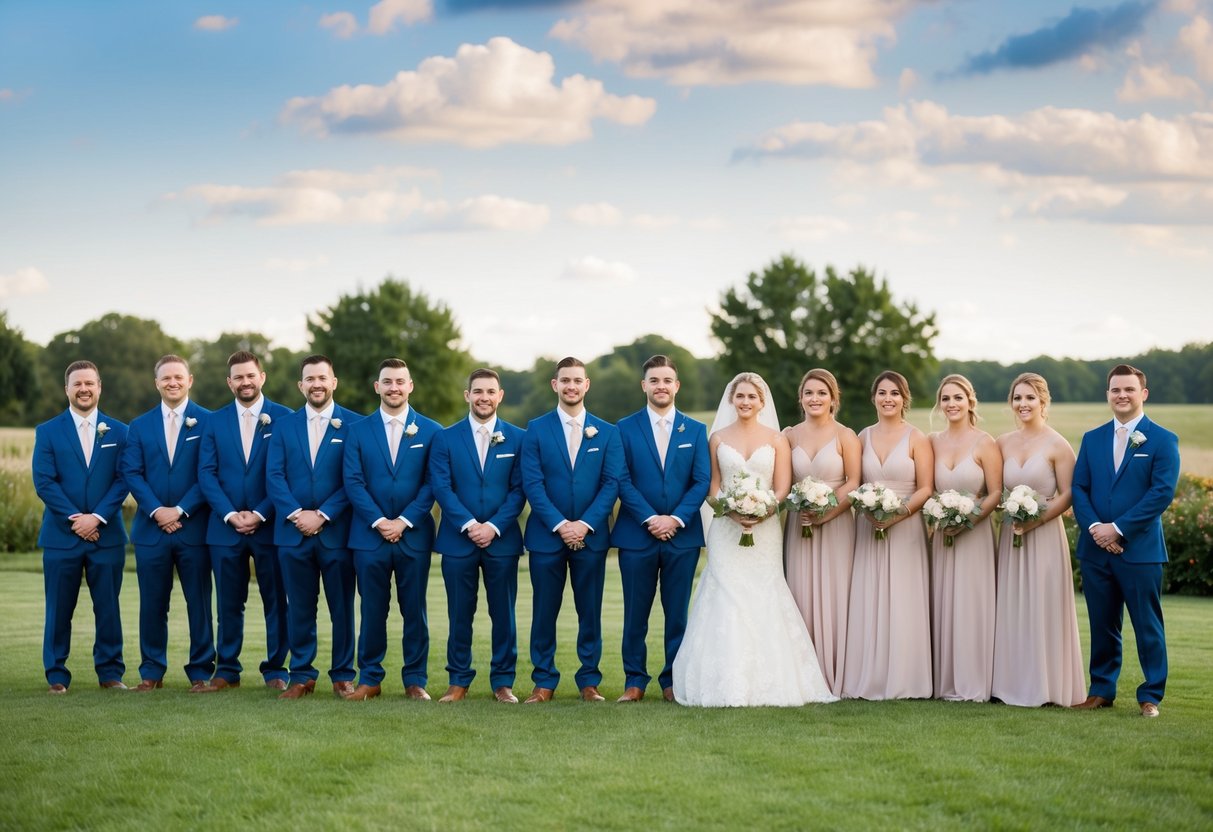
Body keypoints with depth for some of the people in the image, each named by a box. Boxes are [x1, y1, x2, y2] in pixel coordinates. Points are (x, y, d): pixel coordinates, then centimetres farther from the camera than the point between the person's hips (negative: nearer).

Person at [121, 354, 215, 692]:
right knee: (152, 604, 6)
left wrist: (181, 510, -11)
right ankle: (152, 671, 15)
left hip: (194, 528, -2)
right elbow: (132, 473, 3)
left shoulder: (207, 422, 2)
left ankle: (201, 671, 9)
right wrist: (156, 511, -10)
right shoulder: (139, 426, 11)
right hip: (151, 528, 2)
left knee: (199, 603, 2)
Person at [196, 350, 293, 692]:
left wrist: (260, 515, -11)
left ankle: (275, 669, 12)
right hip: (225, 528, 2)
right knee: (229, 602, 6)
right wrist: (230, 515, -9)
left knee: (276, 600, 4)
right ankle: (227, 670, 14)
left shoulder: (284, 418, 0)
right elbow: (206, 473, 3)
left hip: (270, 526, -2)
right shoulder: (215, 421, 8)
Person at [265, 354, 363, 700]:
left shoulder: (353, 425, 1)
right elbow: (274, 476, 3)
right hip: (293, 531, 2)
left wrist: (322, 515, -12)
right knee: (299, 608, 6)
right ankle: (301, 675, 13)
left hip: (337, 531, -2)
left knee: (342, 607, 4)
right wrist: (296, 514, -11)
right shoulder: (284, 426, 11)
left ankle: (343, 675, 12)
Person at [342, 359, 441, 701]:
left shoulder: (430, 431, 5)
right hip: (369, 536, 0)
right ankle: (370, 679, 12)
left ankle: (415, 680, 11)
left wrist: (405, 521, -11)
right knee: (373, 610, 4)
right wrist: (378, 521, -11)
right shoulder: (358, 431, 7)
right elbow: (353, 482, 0)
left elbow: (432, 483, -1)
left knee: (414, 610, 4)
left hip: (414, 535, 0)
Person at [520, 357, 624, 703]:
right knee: (544, 611, 3)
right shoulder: (536, 429, 3)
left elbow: (612, 483, -1)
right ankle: (544, 682, 10)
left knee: (590, 612, 5)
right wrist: (560, 525, -14)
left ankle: (590, 681, 13)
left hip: (591, 536, 1)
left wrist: (585, 524, -13)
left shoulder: (607, 433, 7)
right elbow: (532, 483, -4)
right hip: (546, 535, -1)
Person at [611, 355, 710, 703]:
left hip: (682, 535, 1)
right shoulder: (625, 428, 4)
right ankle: (635, 681, 11)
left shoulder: (695, 430, 9)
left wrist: (676, 519, -12)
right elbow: (623, 481, -3)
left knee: (677, 612, 4)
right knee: (636, 612, 3)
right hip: (636, 535, -1)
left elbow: (702, 481, 1)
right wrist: (649, 519, -14)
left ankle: (673, 680, 12)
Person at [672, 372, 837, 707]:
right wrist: (732, 511, -12)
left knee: (764, 601, -5)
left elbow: (783, 487, 0)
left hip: (766, 529, 0)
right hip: (726, 529, 0)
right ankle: (728, 684, -5)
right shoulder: (718, 438, 9)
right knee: (727, 601, -6)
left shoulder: (776, 439, 6)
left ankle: (768, 682, 0)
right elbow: (713, 485, 8)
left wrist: (763, 512, -18)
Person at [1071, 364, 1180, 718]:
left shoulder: (1162, 440, -2)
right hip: (1096, 550, 4)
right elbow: (1079, 489, 7)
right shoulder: (1092, 439, 12)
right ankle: (1102, 690, 20)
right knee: (1102, 625, 11)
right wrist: (1094, 527, -11)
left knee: (1147, 626, 2)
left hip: (1140, 550, -4)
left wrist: (1118, 528, -15)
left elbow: (1162, 492, -11)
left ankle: (1150, 696, 10)